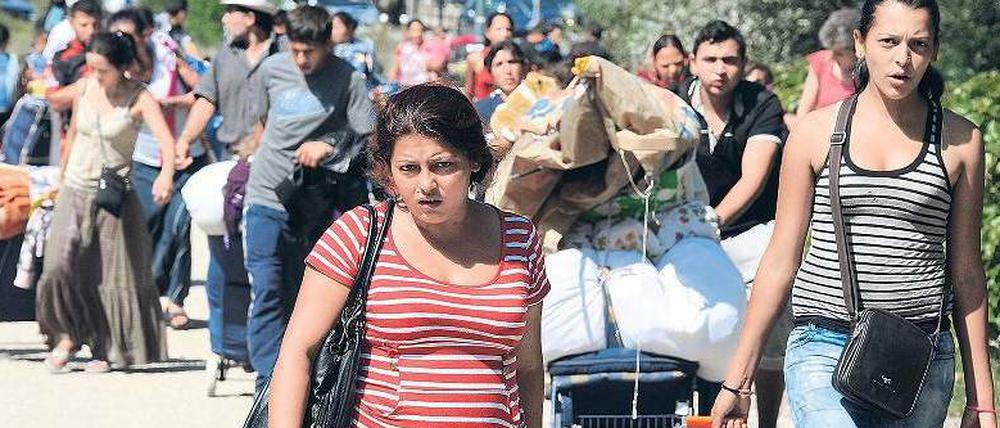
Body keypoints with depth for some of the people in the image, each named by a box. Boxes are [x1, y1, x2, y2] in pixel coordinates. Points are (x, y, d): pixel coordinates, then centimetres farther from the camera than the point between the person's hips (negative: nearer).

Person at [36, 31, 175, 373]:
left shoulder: (139, 98, -13)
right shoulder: (85, 88, 0)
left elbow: (166, 139, -26)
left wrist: (167, 173, -46)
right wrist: (62, 176, 22)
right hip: (75, 191, 3)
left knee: (112, 273, -1)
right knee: (60, 267, -11)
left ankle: (107, 350, 14)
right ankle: (67, 335, 9)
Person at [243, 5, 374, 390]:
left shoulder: (348, 79, -8)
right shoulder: (272, 69, 2)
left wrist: (329, 146, -19)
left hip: (313, 203, -1)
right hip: (267, 196, 1)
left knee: (298, 296, 7)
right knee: (267, 293, -7)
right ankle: (269, 381, -9)